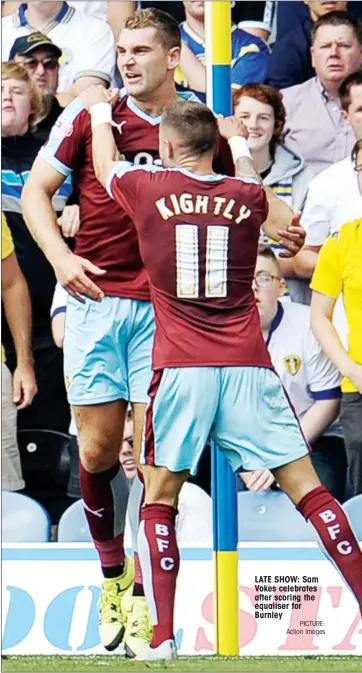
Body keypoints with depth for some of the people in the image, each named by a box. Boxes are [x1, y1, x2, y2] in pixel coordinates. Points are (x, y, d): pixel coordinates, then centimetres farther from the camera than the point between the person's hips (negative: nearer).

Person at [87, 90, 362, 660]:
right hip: (247, 365, 2)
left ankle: (162, 636, -3)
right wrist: (237, 141, 51)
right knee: (308, 489, 3)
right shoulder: (247, 197, 6)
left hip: (180, 367, -1)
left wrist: (99, 109, 43)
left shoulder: (147, 188, 2)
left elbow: (105, 165, 25)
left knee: (159, 499, 7)